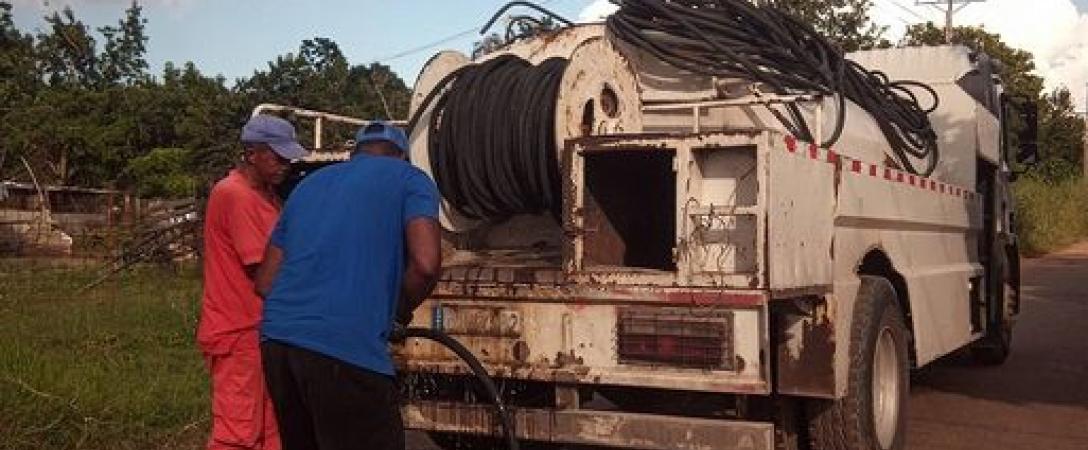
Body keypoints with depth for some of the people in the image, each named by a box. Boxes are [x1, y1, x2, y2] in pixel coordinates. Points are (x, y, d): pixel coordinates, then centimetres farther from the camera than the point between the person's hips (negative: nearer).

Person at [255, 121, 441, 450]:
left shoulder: (310, 182, 26)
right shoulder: (409, 178, 10)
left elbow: (265, 282, 23)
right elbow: (425, 263, -8)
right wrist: (399, 310, 10)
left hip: (277, 339, 7)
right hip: (347, 349, -6)